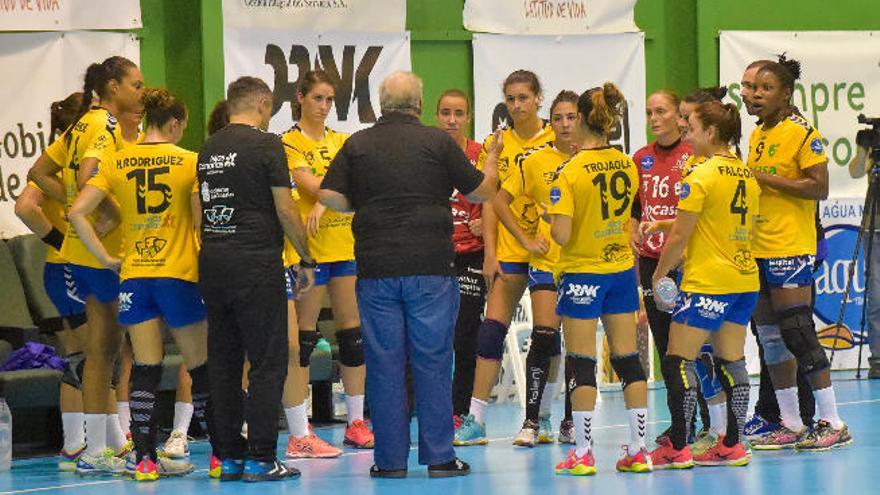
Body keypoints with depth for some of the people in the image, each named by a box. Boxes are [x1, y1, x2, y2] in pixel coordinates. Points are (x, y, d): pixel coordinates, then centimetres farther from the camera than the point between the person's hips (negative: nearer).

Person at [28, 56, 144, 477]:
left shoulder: (83, 124, 14)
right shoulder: (106, 126, -14)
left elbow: (39, 173, 18)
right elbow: (87, 178, -30)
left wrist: (76, 205, 10)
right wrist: (113, 213, -19)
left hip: (81, 250, 9)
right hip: (108, 252, -9)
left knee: (102, 347, 12)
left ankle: (112, 444, 17)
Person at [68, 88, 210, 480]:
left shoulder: (117, 163, 3)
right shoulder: (189, 162, -5)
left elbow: (77, 213, -3)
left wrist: (107, 258, 1)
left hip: (134, 276, 3)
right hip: (179, 276, -3)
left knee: (145, 369, 5)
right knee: (201, 367, 7)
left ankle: (144, 458, 2)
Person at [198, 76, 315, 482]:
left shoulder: (208, 149, 12)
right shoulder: (265, 144, -7)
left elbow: (200, 208, 16)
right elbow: (285, 209, -9)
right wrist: (305, 259, 1)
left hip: (212, 264, 7)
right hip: (256, 263, -7)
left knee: (223, 363, 10)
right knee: (268, 362, -2)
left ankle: (228, 456, 12)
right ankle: (260, 458, -6)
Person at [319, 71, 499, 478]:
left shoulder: (357, 145, 3)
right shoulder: (437, 142, -1)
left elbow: (330, 196, -2)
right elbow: (480, 191, 6)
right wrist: (492, 158, 26)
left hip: (376, 271, 1)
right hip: (431, 268, -1)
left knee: (384, 364, 5)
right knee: (433, 362, 3)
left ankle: (390, 459, 5)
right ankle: (439, 456, 4)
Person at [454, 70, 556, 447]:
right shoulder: (495, 145, 5)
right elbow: (490, 202, 6)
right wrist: (489, 253, -1)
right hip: (509, 252, 1)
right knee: (492, 327, -7)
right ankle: (475, 419, -7)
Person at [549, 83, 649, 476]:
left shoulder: (570, 171, -16)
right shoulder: (627, 166, 1)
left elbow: (561, 234, -21)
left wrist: (553, 224, 0)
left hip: (582, 272, -5)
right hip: (622, 269, 5)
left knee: (581, 362, 1)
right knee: (627, 358, 9)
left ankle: (582, 453, 2)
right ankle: (637, 450, 9)